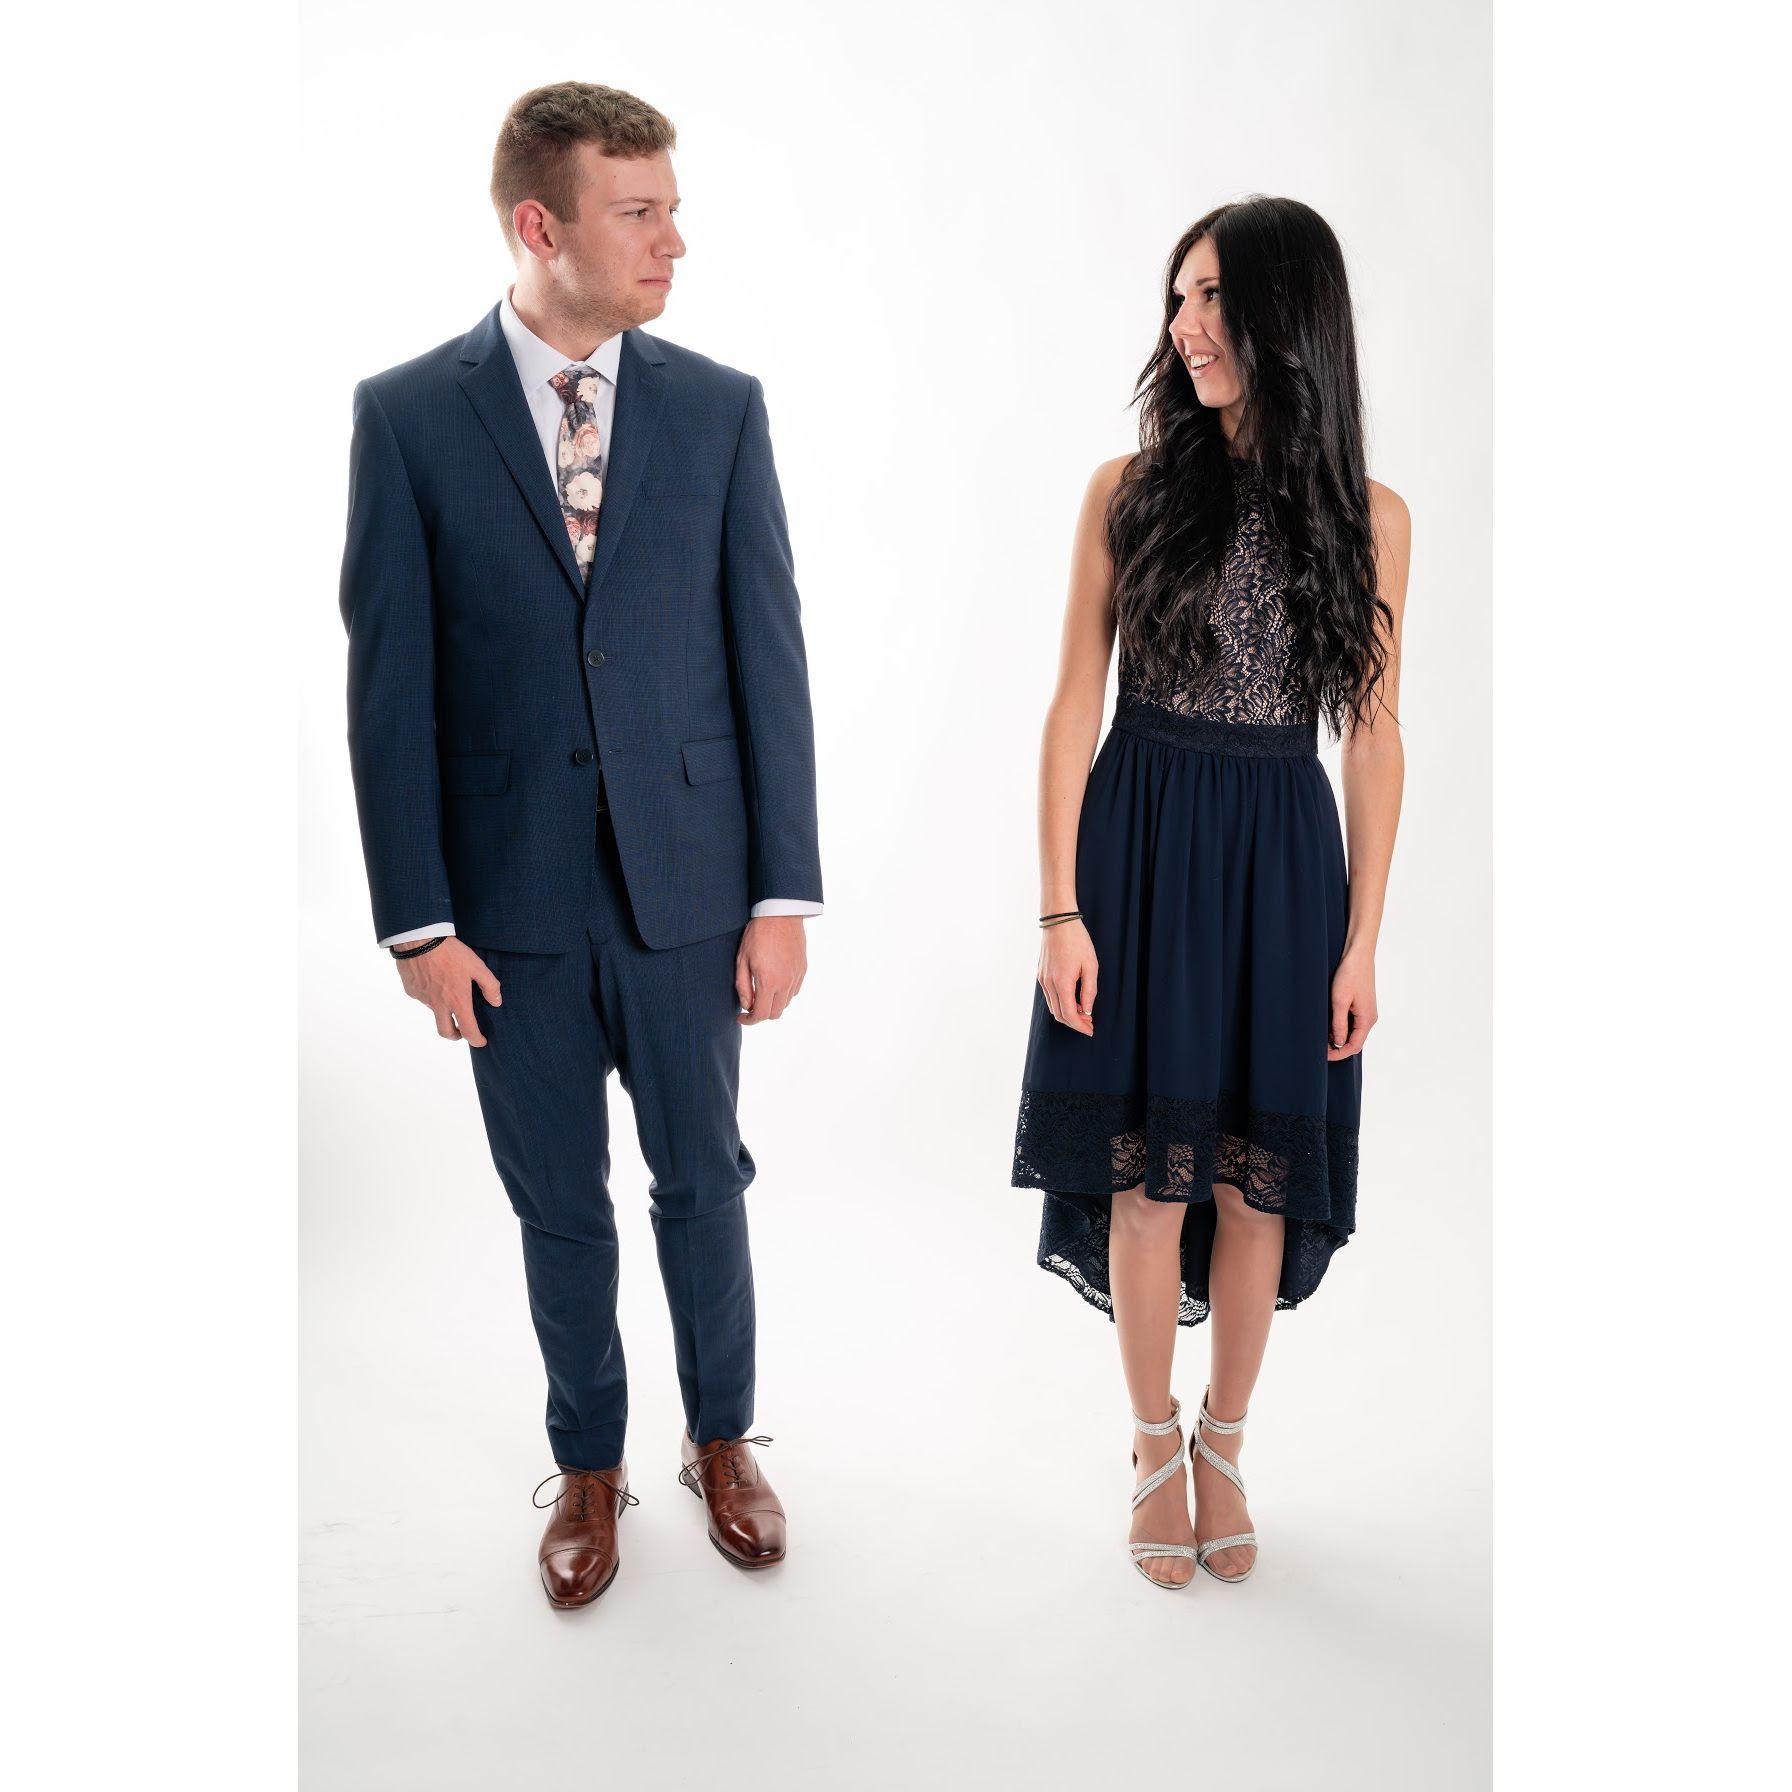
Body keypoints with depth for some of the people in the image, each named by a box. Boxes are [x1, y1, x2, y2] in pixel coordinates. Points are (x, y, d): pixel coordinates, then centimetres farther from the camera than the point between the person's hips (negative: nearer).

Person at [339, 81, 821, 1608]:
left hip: (689, 883, 1)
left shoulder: (720, 408, 0)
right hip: (513, 900, 0)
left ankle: (722, 1438, 38)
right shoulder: (406, 415, -3)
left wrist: (784, 895, -4)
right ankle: (590, 1466, 36)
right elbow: (390, 685, -4)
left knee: (702, 1179, 14)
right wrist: (419, 919, -7)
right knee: (558, 1202, 14)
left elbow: (769, 659, -1)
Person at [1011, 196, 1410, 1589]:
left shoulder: (1368, 518, 0)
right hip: (1140, 844, 0)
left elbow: (1374, 741, 2)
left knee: (1256, 1176, 9)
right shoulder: (1131, 491, -1)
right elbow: (1076, 706, -2)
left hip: (1283, 859, 1)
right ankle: (1155, 1442, 29)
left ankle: (1225, 1444, 32)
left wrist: (1362, 944, 0)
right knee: (1149, 1169, 5)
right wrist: (1060, 910, -7)